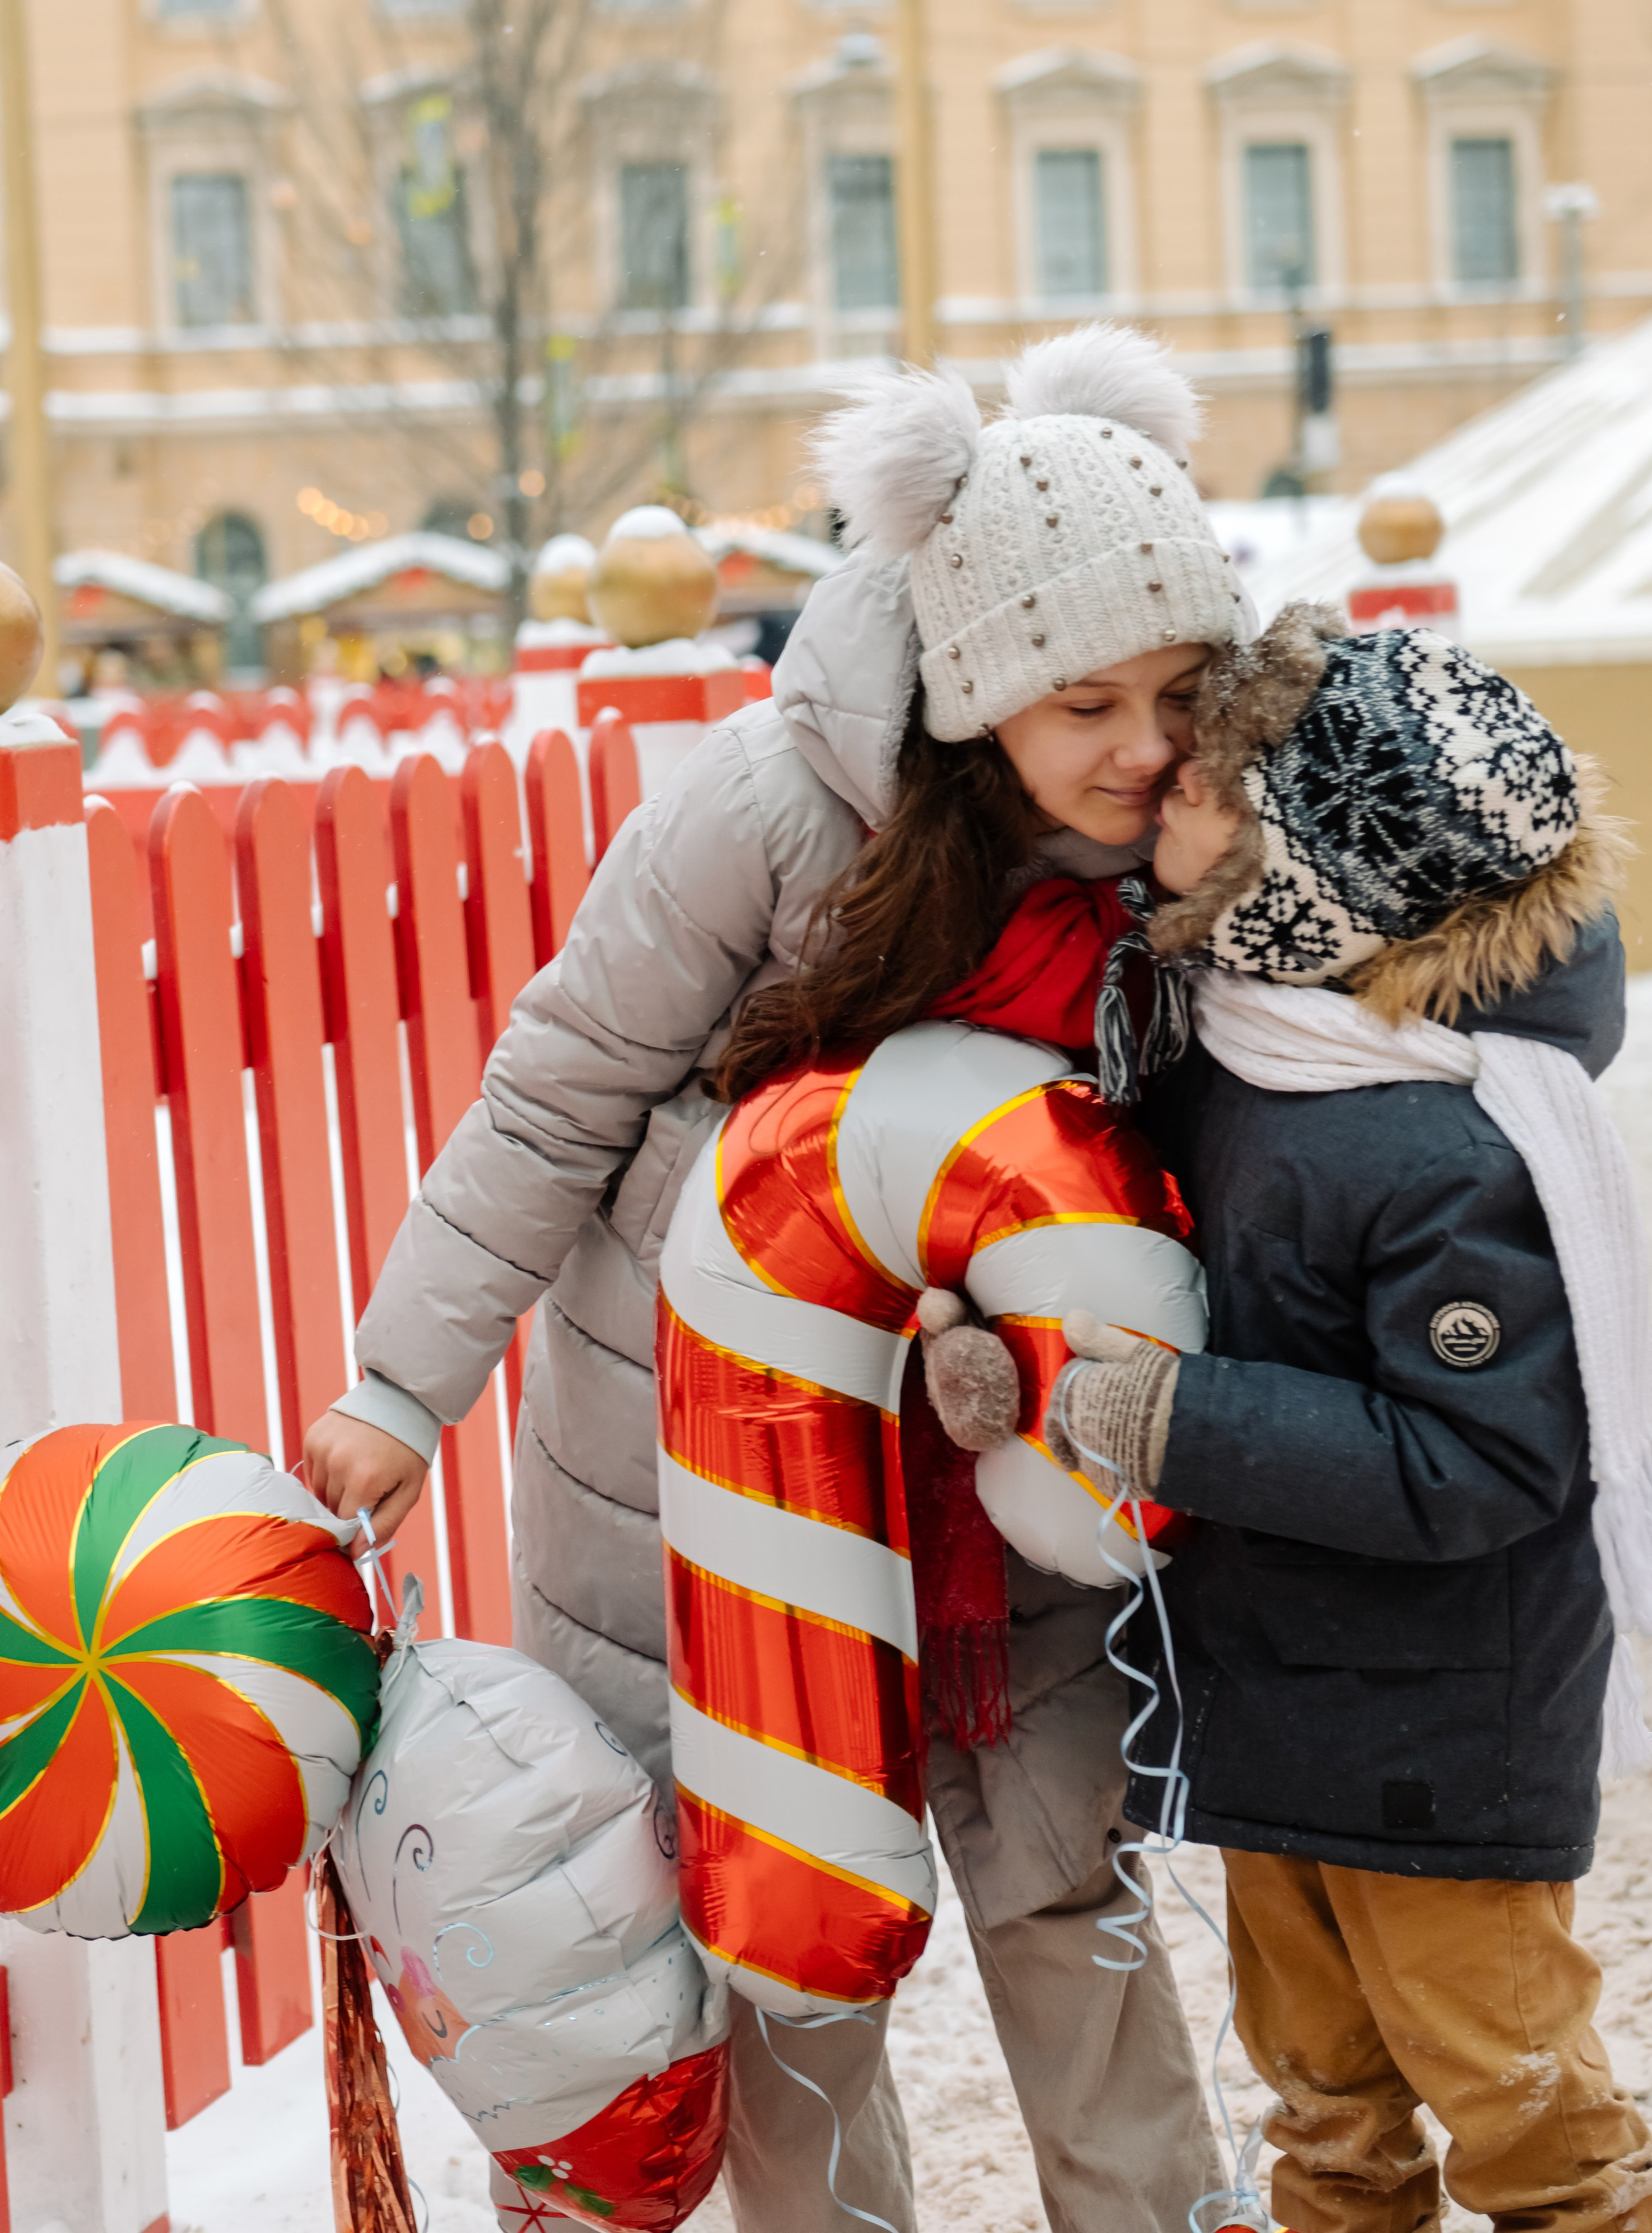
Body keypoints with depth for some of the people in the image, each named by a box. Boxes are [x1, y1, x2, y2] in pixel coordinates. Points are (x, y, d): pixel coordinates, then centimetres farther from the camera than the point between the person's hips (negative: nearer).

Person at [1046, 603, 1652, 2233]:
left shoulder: (1455, 1156, -28)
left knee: (1508, 2096, 9)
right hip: (1269, 1676, 8)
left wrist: (1177, 1423, -27)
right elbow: (1156, 1237, 14)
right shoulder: (1238, 1026, -4)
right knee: (1324, 2083, 22)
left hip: (1433, 1733, -8)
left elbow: (1480, 1464, -27)